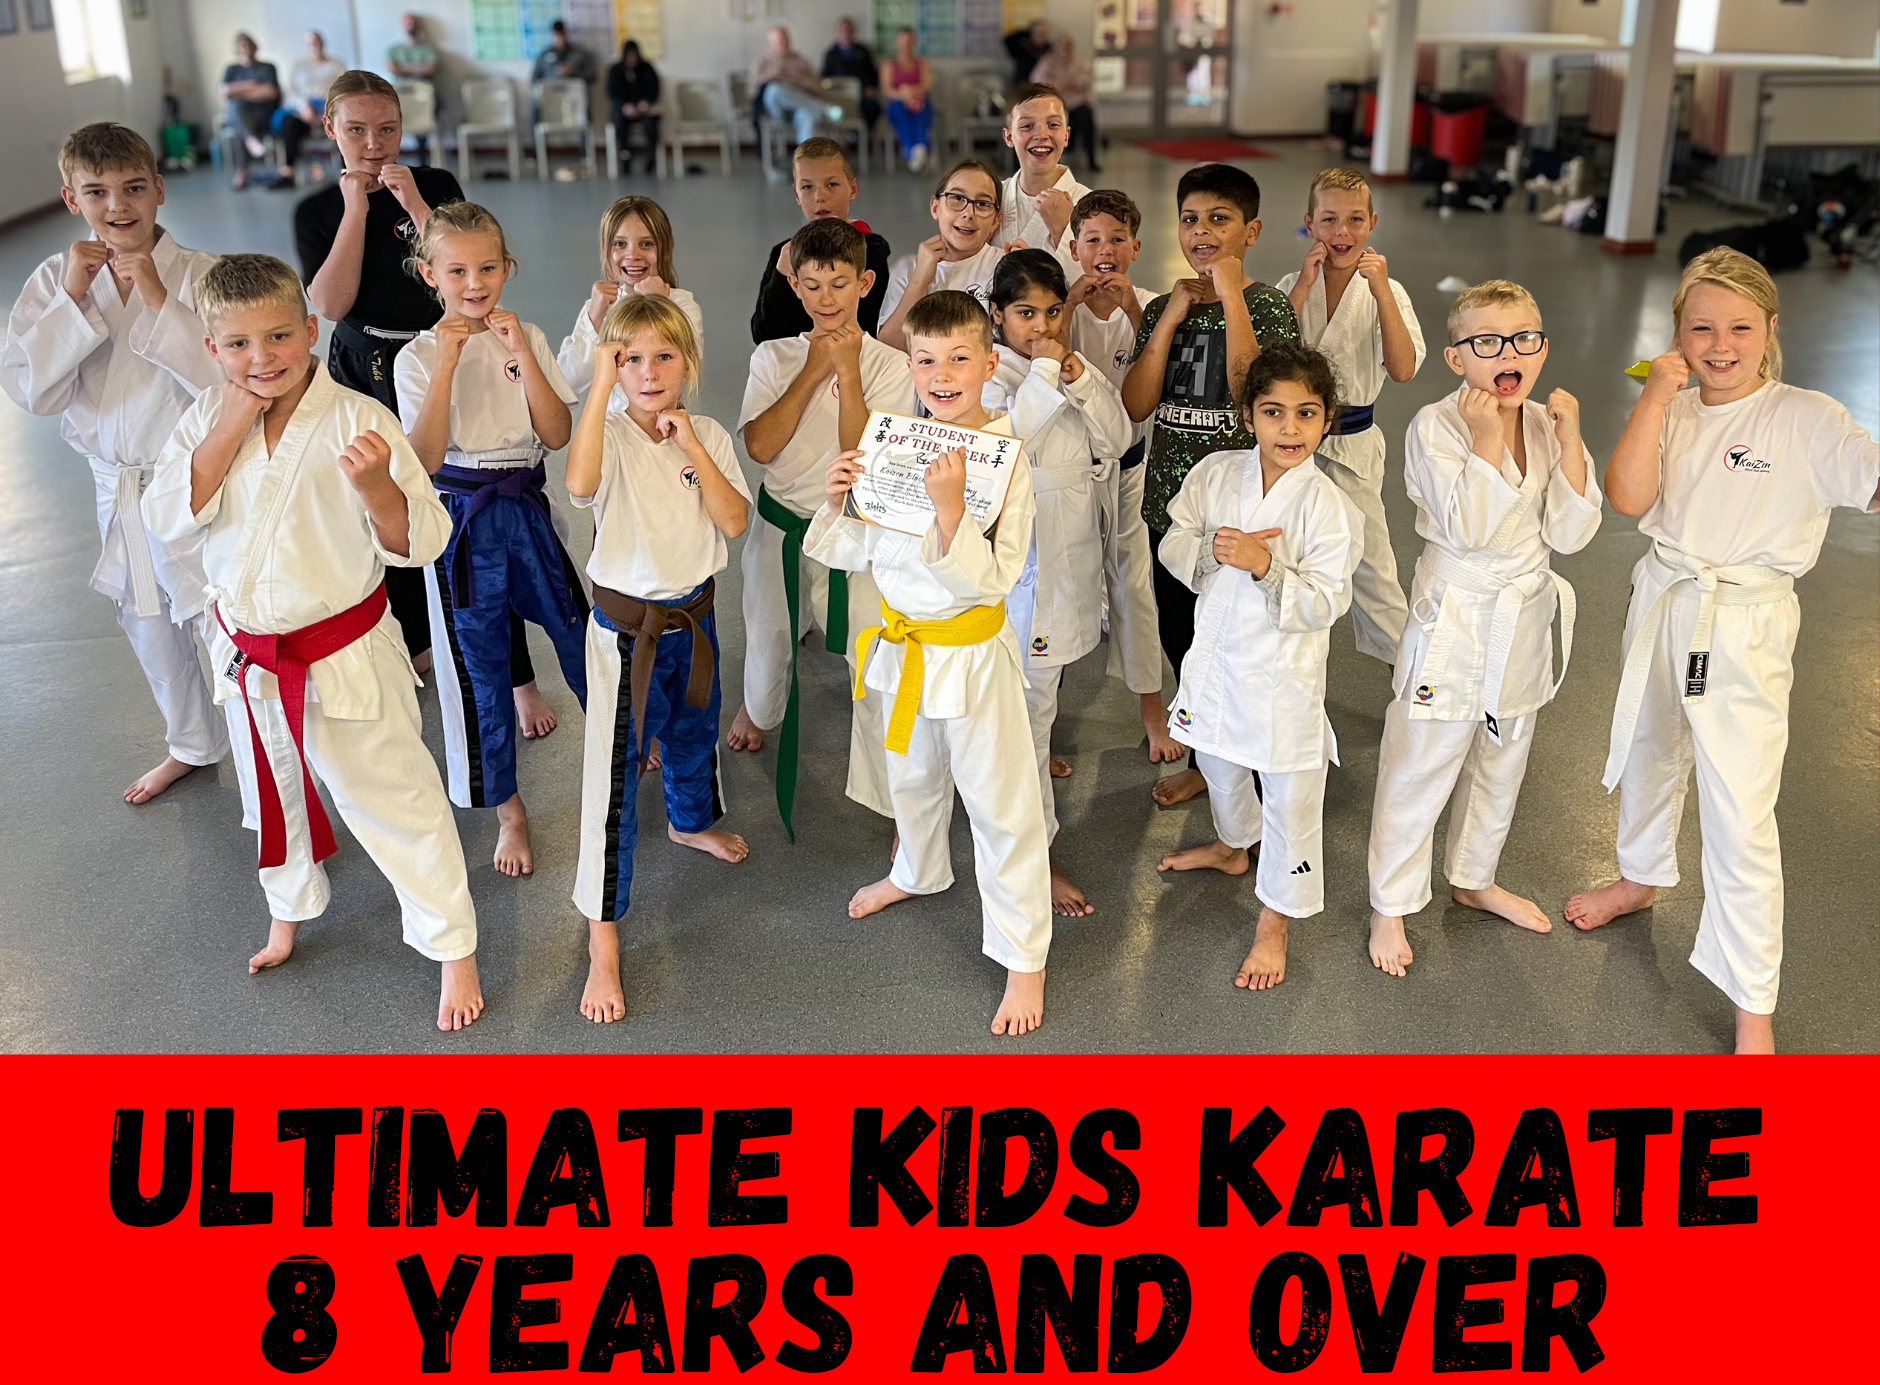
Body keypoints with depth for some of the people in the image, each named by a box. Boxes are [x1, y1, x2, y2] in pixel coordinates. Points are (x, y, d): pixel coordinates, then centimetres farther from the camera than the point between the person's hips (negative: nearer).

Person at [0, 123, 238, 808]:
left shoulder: (197, 274, -14)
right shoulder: (56, 280, -2)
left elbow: (227, 378, -24)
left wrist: (157, 299, -26)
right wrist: (74, 297, -18)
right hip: (117, 488, 6)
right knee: (147, 623, 21)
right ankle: (193, 744, 45)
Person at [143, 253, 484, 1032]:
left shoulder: (359, 420, -17)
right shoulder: (207, 419, -3)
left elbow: (416, 544, -17)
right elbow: (169, 520, -14)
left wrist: (376, 485, -37)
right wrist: (234, 424, -19)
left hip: (344, 657, -5)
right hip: (249, 658, 5)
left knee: (393, 799, 3)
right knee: (274, 792, 26)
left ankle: (454, 951, 22)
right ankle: (289, 909, 53)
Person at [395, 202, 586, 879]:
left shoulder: (525, 338, 0)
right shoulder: (420, 356, -8)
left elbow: (557, 434, -9)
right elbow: (424, 459, -18)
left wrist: (521, 353, -17)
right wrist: (447, 363, -24)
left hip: (528, 509, 2)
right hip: (463, 518, -2)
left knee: (579, 633, 14)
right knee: (479, 665, 6)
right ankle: (509, 809, 22)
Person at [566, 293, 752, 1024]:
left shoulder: (708, 436, -3)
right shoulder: (610, 436, -16)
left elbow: (735, 521, -14)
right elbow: (580, 483, -39)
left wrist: (691, 444, -19)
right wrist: (600, 384, -37)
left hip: (692, 614, 5)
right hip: (627, 625, -5)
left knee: (693, 732, 29)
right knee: (614, 778, -5)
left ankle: (691, 822, 61)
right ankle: (603, 937, 2)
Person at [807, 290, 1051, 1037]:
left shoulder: (1006, 456, -20)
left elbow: (991, 579, -25)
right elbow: (856, 550, 4)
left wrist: (950, 507, -37)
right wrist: (836, 499, -15)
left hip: (972, 652, -5)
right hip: (903, 644, 6)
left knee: (1001, 806, 4)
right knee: (913, 779, 28)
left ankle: (1024, 959, 20)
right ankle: (918, 874, 57)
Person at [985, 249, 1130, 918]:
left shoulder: (1072, 364, 8)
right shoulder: (987, 373, -12)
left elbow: (1115, 440, -1)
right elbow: (1008, 442, -29)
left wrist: (1077, 375, -13)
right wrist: (1044, 369, -24)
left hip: (1077, 541, 8)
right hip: (1022, 545, -7)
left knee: (1054, 669, 25)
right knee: (1030, 699, -6)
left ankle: (1031, 757, 52)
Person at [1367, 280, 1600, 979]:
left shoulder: (1545, 423, 0)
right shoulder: (1435, 427, -17)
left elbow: (1570, 533, -5)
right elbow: (1468, 528, -25)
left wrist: (1568, 441, -13)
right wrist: (1487, 438, -28)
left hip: (1524, 618, 6)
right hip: (1455, 621, -6)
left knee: (1500, 764, 22)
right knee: (1419, 770, 2)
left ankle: (1473, 879, 44)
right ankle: (1389, 906, 20)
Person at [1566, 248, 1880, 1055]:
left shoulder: (1805, 421, -12)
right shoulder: (1670, 410, 1)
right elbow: (1627, 497, -14)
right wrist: (1657, 397, -17)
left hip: (1745, 629, -5)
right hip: (1662, 607, 5)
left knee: (1740, 819, -4)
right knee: (1648, 754, 27)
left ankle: (1753, 1006, 10)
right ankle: (1642, 877, 56)